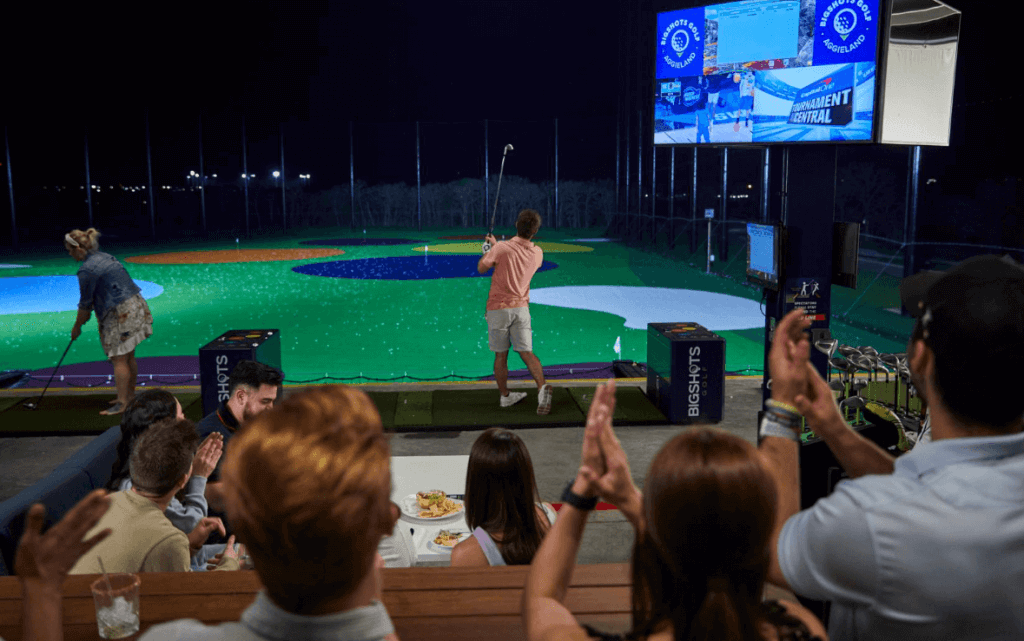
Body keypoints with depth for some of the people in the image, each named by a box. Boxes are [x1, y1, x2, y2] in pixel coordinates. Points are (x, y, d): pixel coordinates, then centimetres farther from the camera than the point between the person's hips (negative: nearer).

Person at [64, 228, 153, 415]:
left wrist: (77, 327, 5)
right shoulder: (103, 257, 14)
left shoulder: (87, 270, -14)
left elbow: (85, 303, -8)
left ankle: (122, 403, -1)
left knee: (119, 359, -5)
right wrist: (87, 312, 25)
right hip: (135, 306, 10)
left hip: (121, 314, -10)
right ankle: (130, 395, 25)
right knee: (128, 356, 16)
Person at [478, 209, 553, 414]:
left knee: (500, 355, 9)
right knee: (527, 352, 0)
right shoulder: (537, 253, 0)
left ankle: (505, 396, 21)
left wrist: (489, 249, 14)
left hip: (498, 308, -3)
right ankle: (542, 386, -22)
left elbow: (481, 268, -2)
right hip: (521, 307, 3)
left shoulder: (501, 248, -16)